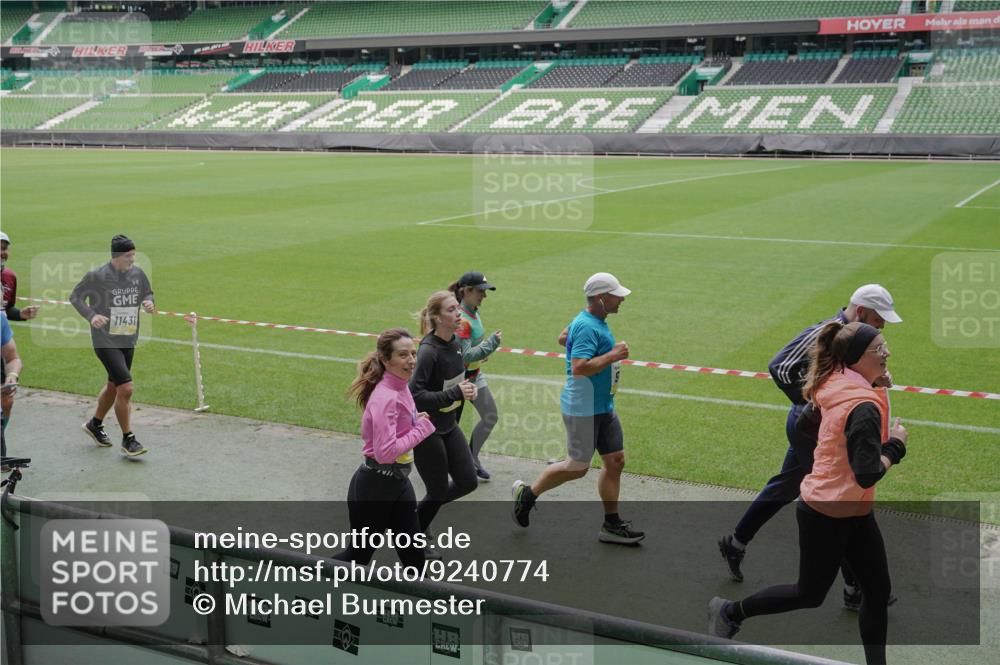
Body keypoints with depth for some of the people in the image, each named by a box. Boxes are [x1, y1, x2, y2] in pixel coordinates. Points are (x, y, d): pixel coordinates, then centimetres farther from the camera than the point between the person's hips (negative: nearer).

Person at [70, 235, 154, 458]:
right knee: (126, 389, -14)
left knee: (113, 386, 21)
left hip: (129, 341, 6)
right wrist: (91, 315, -17)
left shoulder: (138, 273, 1)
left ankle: (95, 425, 44)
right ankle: (128, 440, -1)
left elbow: (147, 293, 17)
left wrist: (149, 303, -6)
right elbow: (75, 296, -1)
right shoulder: (97, 276, -13)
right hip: (106, 342, -6)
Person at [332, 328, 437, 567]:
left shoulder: (401, 387, 2)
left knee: (414, 556, 12)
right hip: (374, 486, -8)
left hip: (398, 482, 8)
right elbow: (386, 452, -31)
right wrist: (422, 428, -20)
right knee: (359, 555, 9)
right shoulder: (386, 397, -25)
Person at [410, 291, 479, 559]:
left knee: (468, 482, 8)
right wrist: (456, 393, -30)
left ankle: (419, 512, 30)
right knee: (438, 491, 3)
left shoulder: (456, 343, 0)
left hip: (449, 426, 8)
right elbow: (415, 395, -29)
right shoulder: (429, 351, -24)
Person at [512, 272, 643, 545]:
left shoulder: (596, 322, 11)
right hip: (583, 409, -10)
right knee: (577, 467, 1)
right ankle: (527, 493, 21)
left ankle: (611, 525, 17)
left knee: (615, 461, 9)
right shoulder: (587, 326, -21)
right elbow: (579, 368, -31)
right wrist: (611, 356, -24)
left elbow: (563, 337, 28)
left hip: (604, 407, 10)